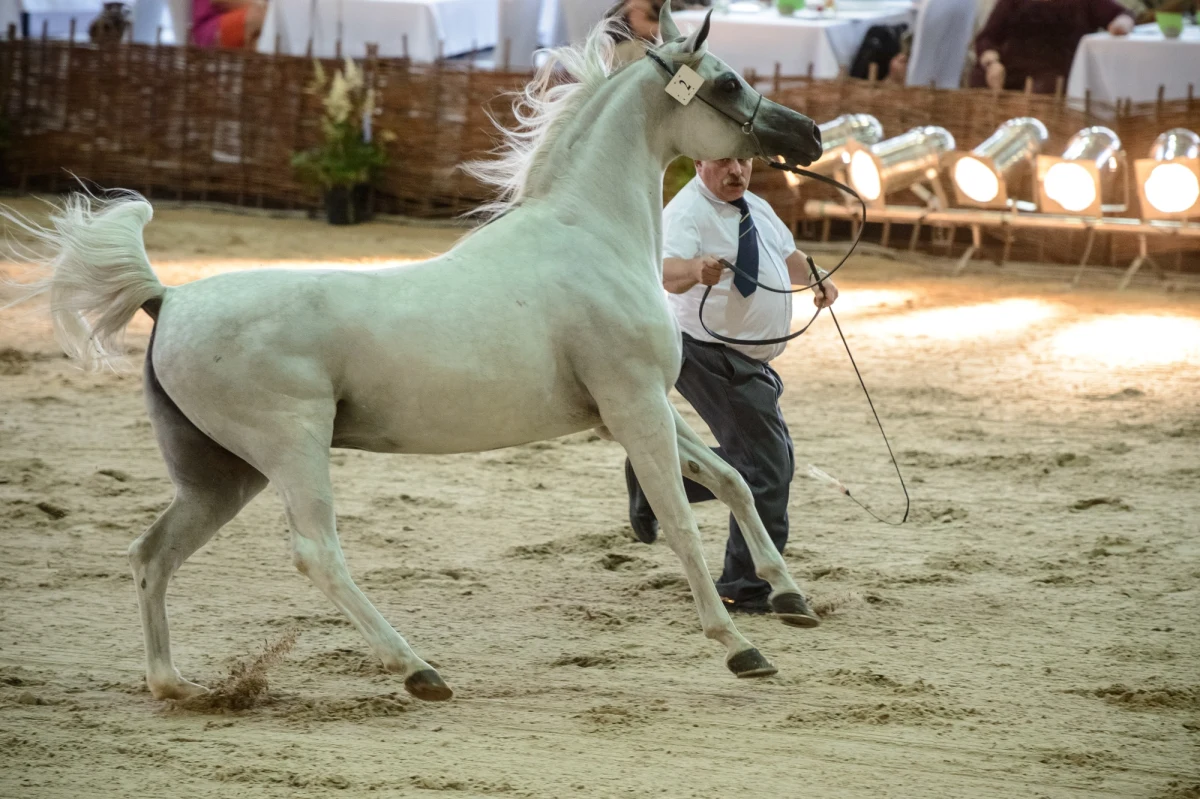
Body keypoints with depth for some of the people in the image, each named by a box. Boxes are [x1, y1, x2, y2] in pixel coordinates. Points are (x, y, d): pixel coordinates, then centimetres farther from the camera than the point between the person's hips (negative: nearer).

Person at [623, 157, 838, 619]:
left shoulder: (755, 209, 10)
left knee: (763, 460, 18)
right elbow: (669, 272, -36)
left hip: (747, 362, 10)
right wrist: (697, 269, -59)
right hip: (712, 354, -10)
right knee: (767, 468, -12)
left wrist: (816, 281, 3)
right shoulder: (686, 212, -18)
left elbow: (787, 255, 24)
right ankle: (745, 590, -4)